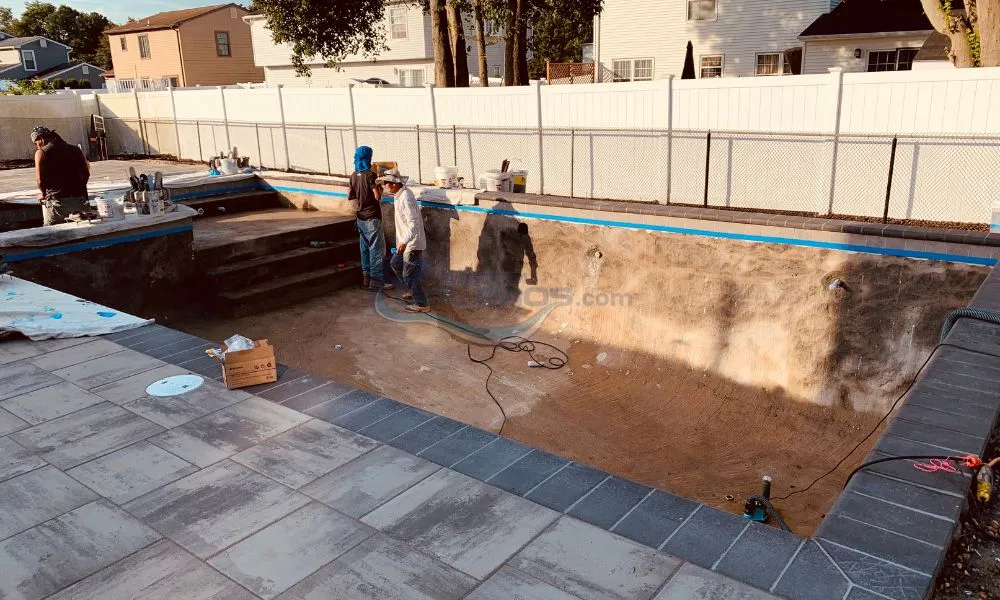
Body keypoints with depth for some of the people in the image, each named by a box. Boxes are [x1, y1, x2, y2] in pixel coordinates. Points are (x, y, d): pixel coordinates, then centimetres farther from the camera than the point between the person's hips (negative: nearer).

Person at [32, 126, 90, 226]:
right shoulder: (75, 150, 12)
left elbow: (40, 180, -7)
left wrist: (44, 194, 10)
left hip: (56, 200, -4)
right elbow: (86, 174, 9)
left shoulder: (41, 153, 0)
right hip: (79, 198, 4)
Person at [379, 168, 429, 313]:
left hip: (412, 243, -10)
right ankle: (413, 291, 36)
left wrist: (404, 241, -40)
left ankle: (422, 304, 11)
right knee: (396, 264, 24)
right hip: (406, 242, 10)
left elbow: (414, 224, -32)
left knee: (409, 275, -1)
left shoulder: (405, 199, -26)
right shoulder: (402, 193, 5)